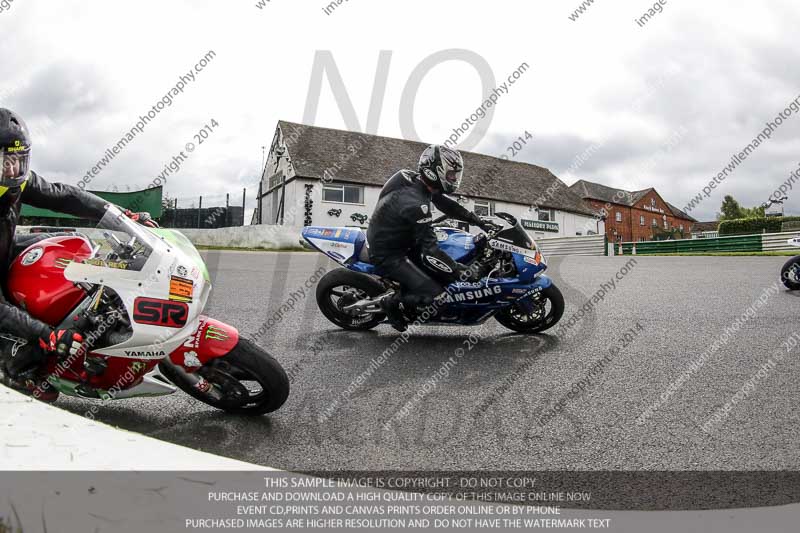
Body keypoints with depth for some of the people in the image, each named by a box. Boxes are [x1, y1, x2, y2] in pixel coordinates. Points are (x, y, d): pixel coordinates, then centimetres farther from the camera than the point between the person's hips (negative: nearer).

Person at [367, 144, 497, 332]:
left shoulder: (419, 182, -4)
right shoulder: (415, 204, -32)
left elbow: (447, 204, 10)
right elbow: (429, 252, -31)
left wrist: (479, 221, 6)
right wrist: (461, 272, -25)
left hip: (401, 240, 9)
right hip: (388, 254, -9)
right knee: (434, 293, -15)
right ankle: (391, 302, 5)